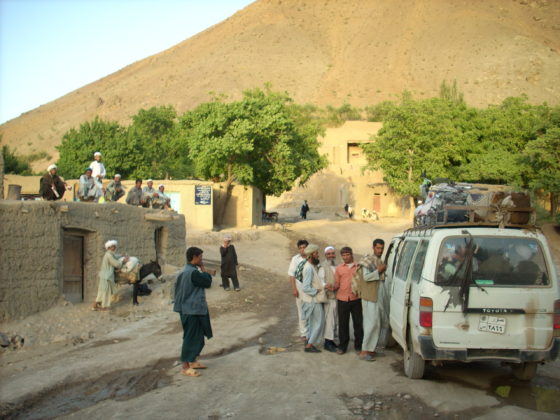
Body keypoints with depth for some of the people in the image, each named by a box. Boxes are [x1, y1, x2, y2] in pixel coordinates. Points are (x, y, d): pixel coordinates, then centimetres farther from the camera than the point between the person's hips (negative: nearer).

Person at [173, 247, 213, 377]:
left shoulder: (185, 271, 10)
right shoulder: (193, 272, -22)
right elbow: (208, 282, -13)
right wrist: (203, 268, -8)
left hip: (189, 309, 10)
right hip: (192, 310, -10)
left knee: (197, 336, 19)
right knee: (191, 338, -4)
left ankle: (192, 361, 30)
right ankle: (186, 367, 2)